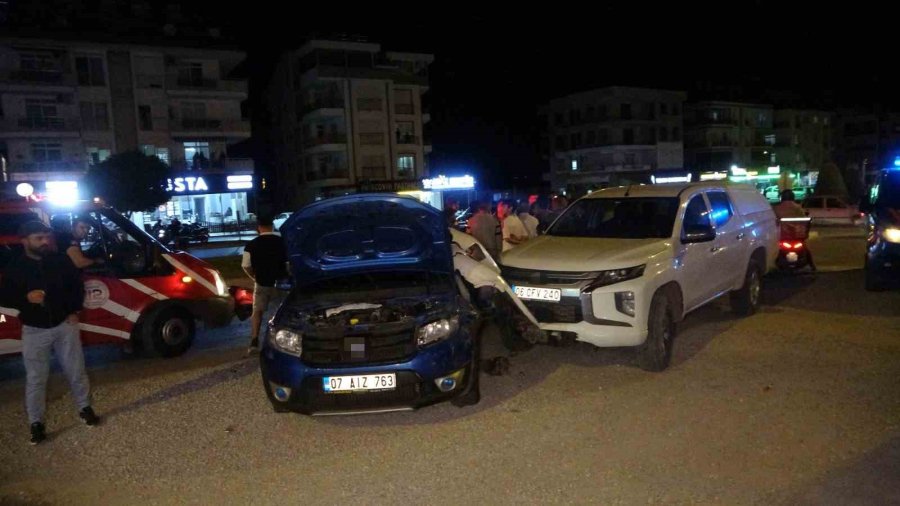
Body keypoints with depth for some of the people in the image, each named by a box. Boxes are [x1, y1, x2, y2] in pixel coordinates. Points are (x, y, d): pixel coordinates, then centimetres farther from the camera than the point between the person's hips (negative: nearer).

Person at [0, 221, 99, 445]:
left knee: (76, 370, 11)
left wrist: (74, 311, 2)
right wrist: (26, 298, -21)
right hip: (35, 331, -1)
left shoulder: (61, 260, -1)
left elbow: (77, 285, 10)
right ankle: (36, 423, 16)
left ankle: (85, 408, 29)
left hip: (65, 325, 2)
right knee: (36, 379, 4)